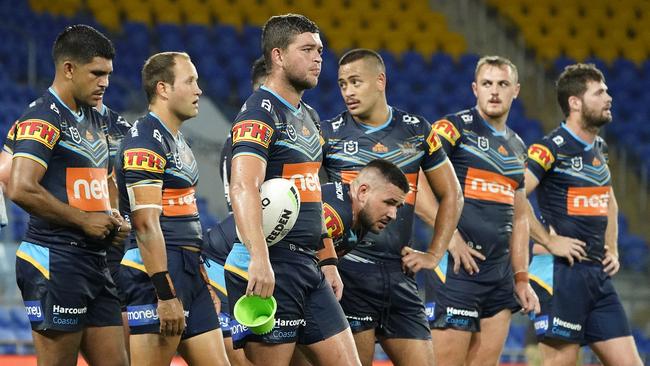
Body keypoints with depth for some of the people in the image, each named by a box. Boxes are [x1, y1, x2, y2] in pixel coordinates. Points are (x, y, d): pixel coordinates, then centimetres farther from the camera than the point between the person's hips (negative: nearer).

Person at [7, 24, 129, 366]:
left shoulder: (95, 120, 18)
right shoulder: (43, 118, -11)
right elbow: (21, 189, -23)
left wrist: (114, 222, 10)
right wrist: (85, 220, -15)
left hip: (94, 260, 9)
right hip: (55, 260, -9)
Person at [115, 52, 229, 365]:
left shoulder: (178, 142, 19)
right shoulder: (146, 141, -12)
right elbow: (146, 224, -19)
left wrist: (203, 281, 23)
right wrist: (166, 295, -23)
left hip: (188, 271, 10)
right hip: (156, 271, -10)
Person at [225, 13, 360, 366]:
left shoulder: (308, 117, 19)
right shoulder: (261, 112, -11)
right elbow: (244, 187, -25)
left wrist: (327, 260, 22)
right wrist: (259, 258, -37)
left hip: (307, 268, 9)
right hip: (270, 268, -9)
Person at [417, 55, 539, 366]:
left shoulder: (516, 148, 19)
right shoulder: (454, 128, -4)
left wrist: (521, 278, 17)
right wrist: (450, 234, -18)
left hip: (501, 272, 7)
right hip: (458, 267, -7)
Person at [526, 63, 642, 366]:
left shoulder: (598, 148, 15)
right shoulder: (551, 148, -11)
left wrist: (612, 250, 17)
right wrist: (549, 241, -17)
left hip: (598, 274, 8)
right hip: (561, 273, -8)